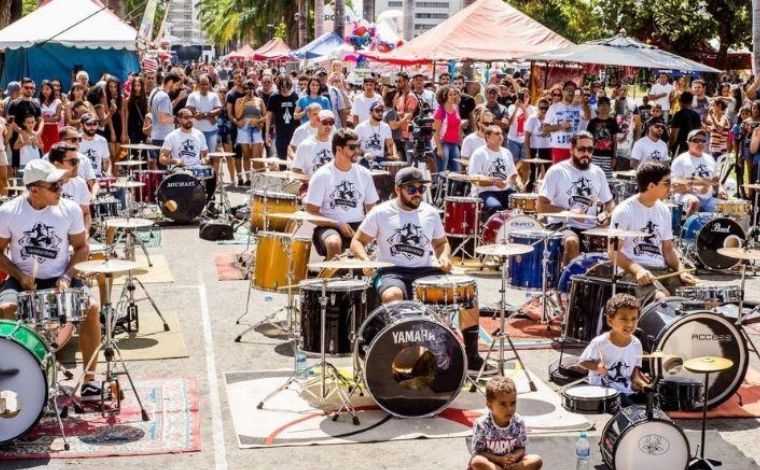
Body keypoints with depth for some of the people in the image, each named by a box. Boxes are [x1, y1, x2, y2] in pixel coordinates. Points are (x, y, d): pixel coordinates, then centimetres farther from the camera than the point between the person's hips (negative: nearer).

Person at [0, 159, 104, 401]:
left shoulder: (70, 209, -5)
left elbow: (81, 248, 3)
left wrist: (67, 277, -12)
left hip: (60, 279, 1)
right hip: (22, 280, -1)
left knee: (92, 307, -24)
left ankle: (89, 378, -9)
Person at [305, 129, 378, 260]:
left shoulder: (364, 174, 7)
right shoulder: (322, 176, -4)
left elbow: (371, 208, 14)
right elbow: (311, 212, -4)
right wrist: (338, 224, -14)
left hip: (359, 225, 3)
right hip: (330, 226, -3)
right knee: (334, 243, -37)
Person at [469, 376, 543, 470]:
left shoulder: (519, 422, -9)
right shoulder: (482, 424, -19)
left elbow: (521, 448, 0)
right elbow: (478, 452, -14)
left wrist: (513, 457, -25)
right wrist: (500, 459, -27)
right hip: (491, 461, -3)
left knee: (536, 461, -20)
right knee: (477, 462, -36)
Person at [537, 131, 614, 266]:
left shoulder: (598, 173, 10)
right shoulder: (556, 171, -6)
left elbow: (609, 202, 20)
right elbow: (541, 206, -8)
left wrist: (606, 213, -4)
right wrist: (569, 212, -19)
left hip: (591, 228, 5)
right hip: (563, 225, -5)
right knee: (572, 242, -36)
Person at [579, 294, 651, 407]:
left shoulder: (636, 344, -1)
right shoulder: (600, 343, -15)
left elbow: (635, 366, 12)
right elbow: (583, 361, -7)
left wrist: (636, 379, -9)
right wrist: (597, 366, -26)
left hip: (628, 389, 6)